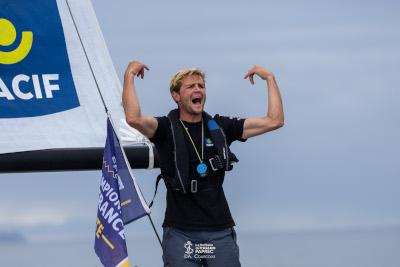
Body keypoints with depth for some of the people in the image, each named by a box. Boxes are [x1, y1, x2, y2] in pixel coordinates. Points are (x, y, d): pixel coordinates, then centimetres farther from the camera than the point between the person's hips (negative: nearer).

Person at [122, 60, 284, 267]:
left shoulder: (220, 127, 10)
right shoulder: (166, 128, 0)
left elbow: (274, 121, 8)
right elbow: (134, 119, -22)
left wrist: (270, 78, 7)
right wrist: (129, 75, -16)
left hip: (220, 230, 3)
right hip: (180, 232, -3)